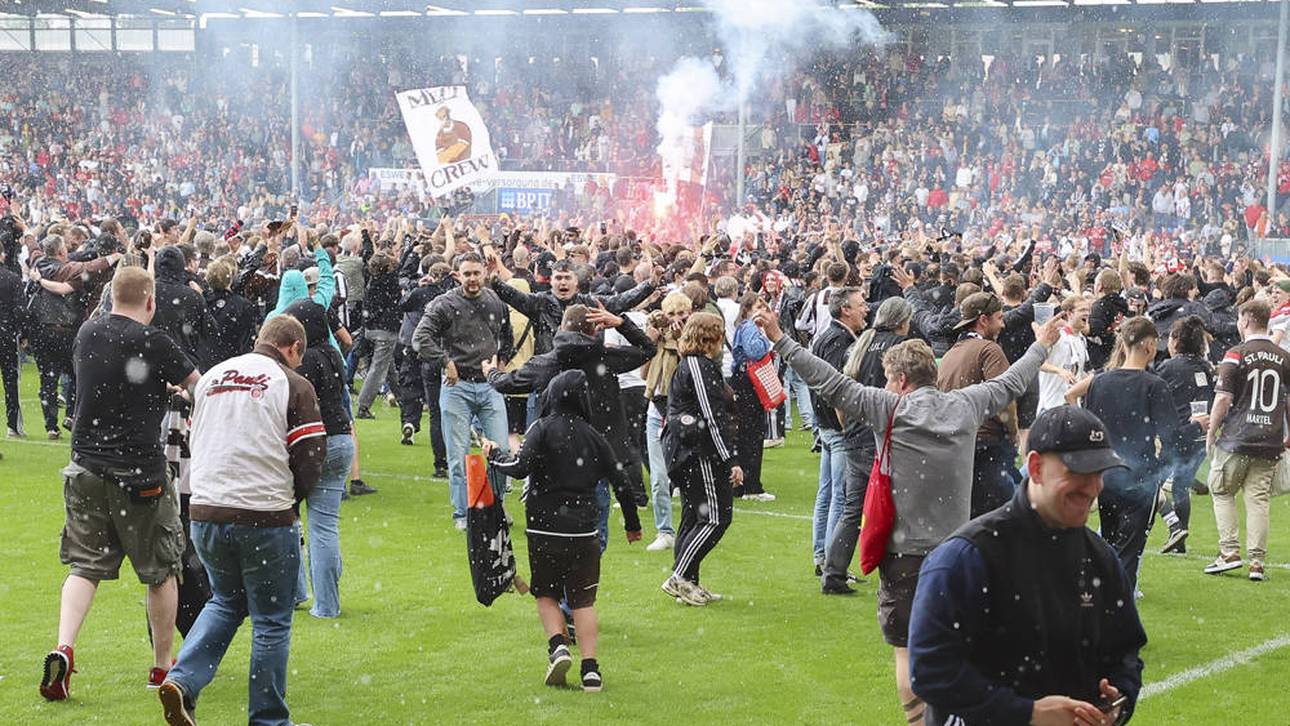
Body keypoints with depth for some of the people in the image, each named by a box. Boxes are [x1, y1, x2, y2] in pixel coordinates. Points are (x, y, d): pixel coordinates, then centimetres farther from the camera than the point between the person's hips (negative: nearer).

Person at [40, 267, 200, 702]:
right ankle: (162, 667, 17)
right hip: (140, 471, -5)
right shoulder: (153, 343, -12)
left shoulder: (87, 334, 7)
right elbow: (198, 384, 0)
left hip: (86, 467, 5)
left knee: (85, 565, 8)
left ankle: (63, 648, -14)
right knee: (161, 571, 9)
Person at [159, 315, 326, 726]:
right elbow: (311, 457, -6)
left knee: (226, 602, 24)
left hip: (205, 512, 5)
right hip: (266, 518, -5)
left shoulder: (211, 376, 11)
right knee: (271, 622, 9)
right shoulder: (294, 386, -4)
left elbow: (194, 442, 18)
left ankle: (182, 681, 6)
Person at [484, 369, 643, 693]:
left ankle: (558, 646, -7)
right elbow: (620, 481, 10)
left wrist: (495, 456, 1)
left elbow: (521, 467, -18)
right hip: (584, 530, 2)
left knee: (546, 594, 15)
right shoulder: (592, 435, 7)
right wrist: (632, 524, 22)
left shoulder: (542, 428, -4)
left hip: (545, 529, -2)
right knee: (584, 599, 8)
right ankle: (590, 668, 0)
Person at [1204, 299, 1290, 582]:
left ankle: (1230, 552, 3)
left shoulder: (1236, 354, -8)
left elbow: (1223, 399, -11)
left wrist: (1211, 434, 0)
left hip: (1236, 440, -4)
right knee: (1258, 499, 6)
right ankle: (1257, 562, 3)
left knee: (1221, 492, 11)